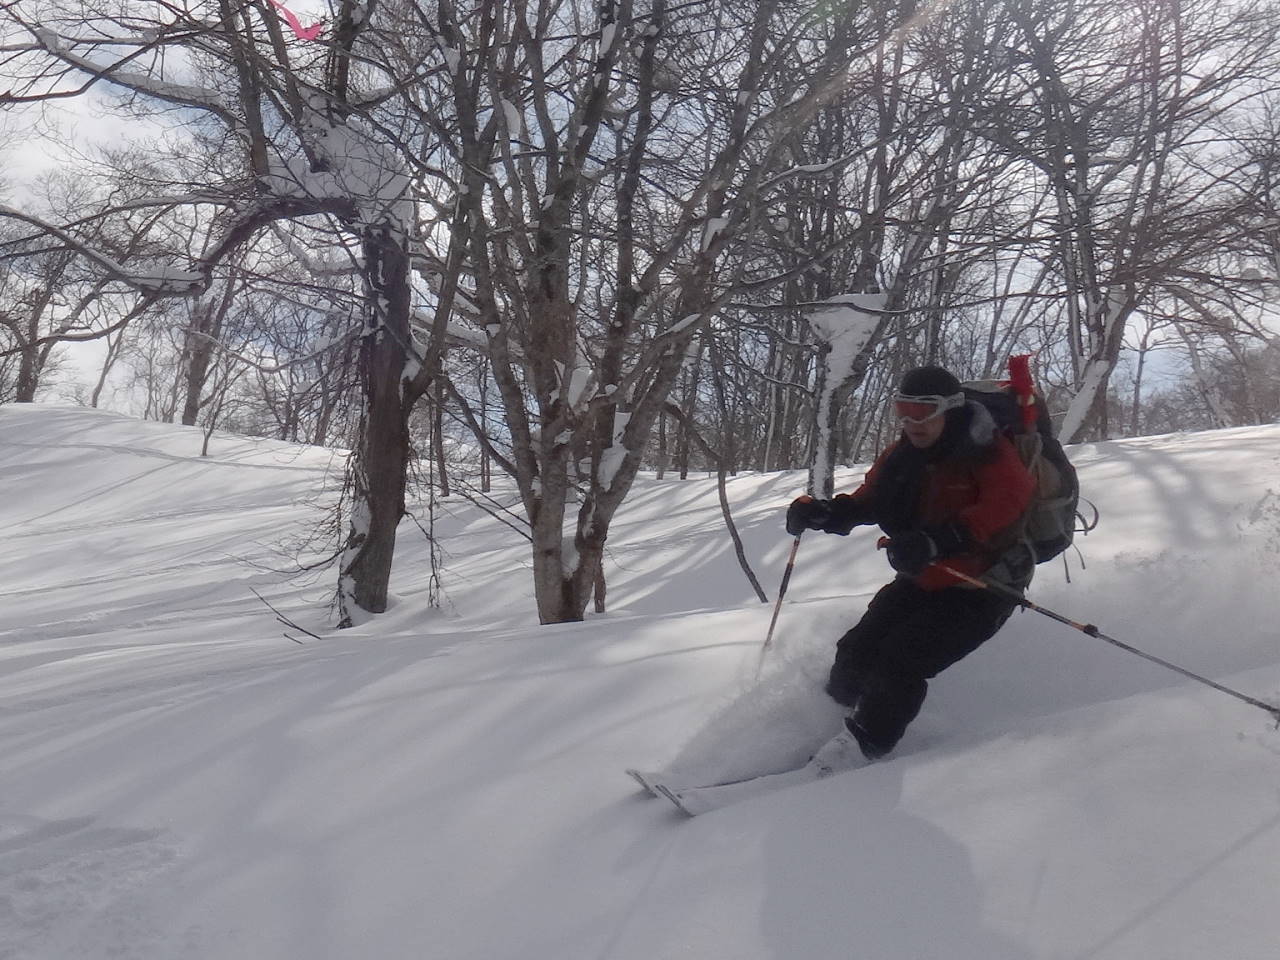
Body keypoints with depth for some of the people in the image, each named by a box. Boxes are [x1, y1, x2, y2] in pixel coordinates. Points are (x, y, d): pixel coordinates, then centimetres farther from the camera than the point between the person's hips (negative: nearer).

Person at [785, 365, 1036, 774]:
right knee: (858, 650, 0)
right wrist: (824, 512, -14)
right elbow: (869, 501, 8)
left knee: (901, 662, -18)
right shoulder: (903, 456, 0)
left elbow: (1005, 505, -36)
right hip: (922, 579, 7)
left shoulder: (989, 455, -19)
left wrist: (936, 541, -51)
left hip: (982, 586, -6)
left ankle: (858, 748, -4)